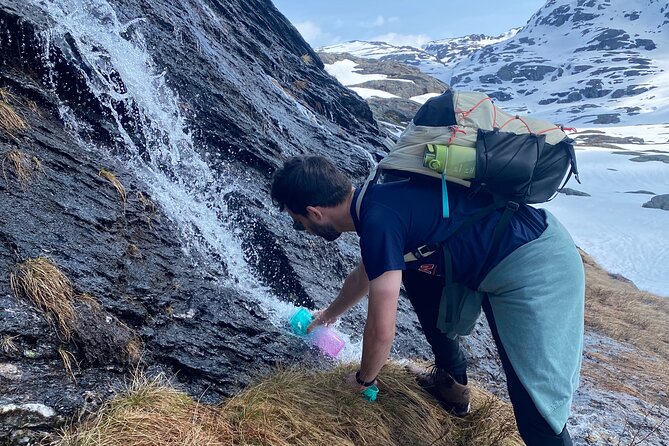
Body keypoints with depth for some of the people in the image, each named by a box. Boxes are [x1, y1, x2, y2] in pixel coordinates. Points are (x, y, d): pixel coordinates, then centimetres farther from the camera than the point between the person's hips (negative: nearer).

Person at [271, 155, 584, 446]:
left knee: (537, 412, -10)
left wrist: (364, 378, 4)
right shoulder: (376, 201, 7)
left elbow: (381, 331, -19)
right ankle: (451, 380, 27)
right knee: (408, 268, 19)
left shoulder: (379, 220, -24)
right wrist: (330, 314, 44)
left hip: (536, 269, -10)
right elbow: (363, 276, 27)